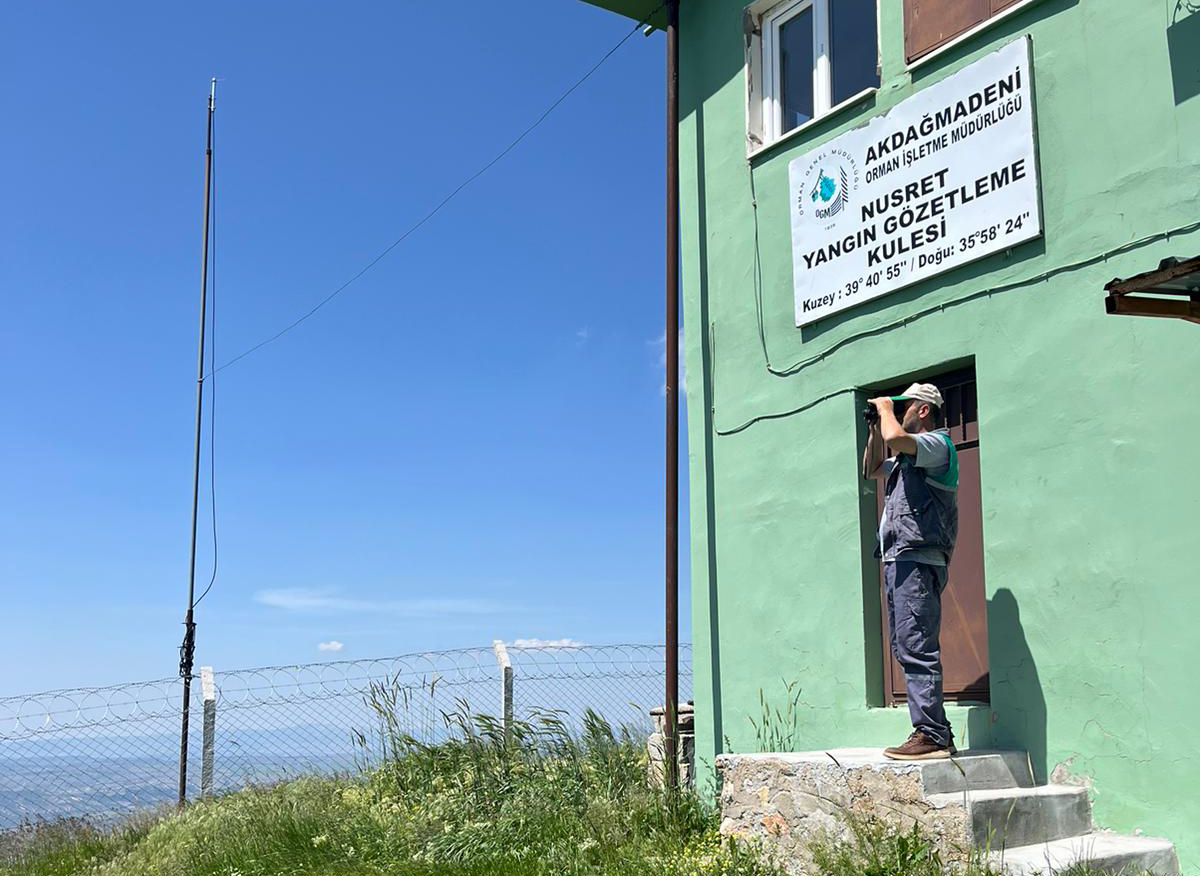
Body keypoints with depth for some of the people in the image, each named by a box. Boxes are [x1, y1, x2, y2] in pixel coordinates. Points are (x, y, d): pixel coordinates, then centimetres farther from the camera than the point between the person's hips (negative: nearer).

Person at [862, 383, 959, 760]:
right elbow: (871, 470, 39)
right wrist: (875, 428, 27)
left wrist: (886, 409, -3)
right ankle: (938, 732, 13)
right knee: (905, 647, 10)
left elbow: (895, 438, -23)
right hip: (898, 560, 11)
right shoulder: (908, 457, 26)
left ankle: (931, 735, -15)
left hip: (917, 561, -11)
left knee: (915, 647, -14)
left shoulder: (937, 443, -3)